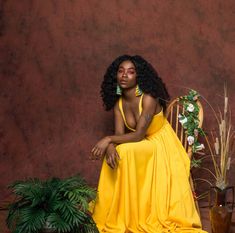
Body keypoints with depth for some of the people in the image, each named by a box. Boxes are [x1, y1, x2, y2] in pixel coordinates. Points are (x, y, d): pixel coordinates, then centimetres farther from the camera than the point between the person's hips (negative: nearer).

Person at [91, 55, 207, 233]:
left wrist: (108, 139, -33)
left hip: (162, 146, -6)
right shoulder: (118, 103, -2)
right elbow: (119, 135, -11)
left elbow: (138, 135, -27)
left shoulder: (148, 98, -24)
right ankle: (119, 216, -7)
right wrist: (110, 146, -34)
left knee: (125, 152, -29)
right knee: (117, 153, -21)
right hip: (142, 148, 6)